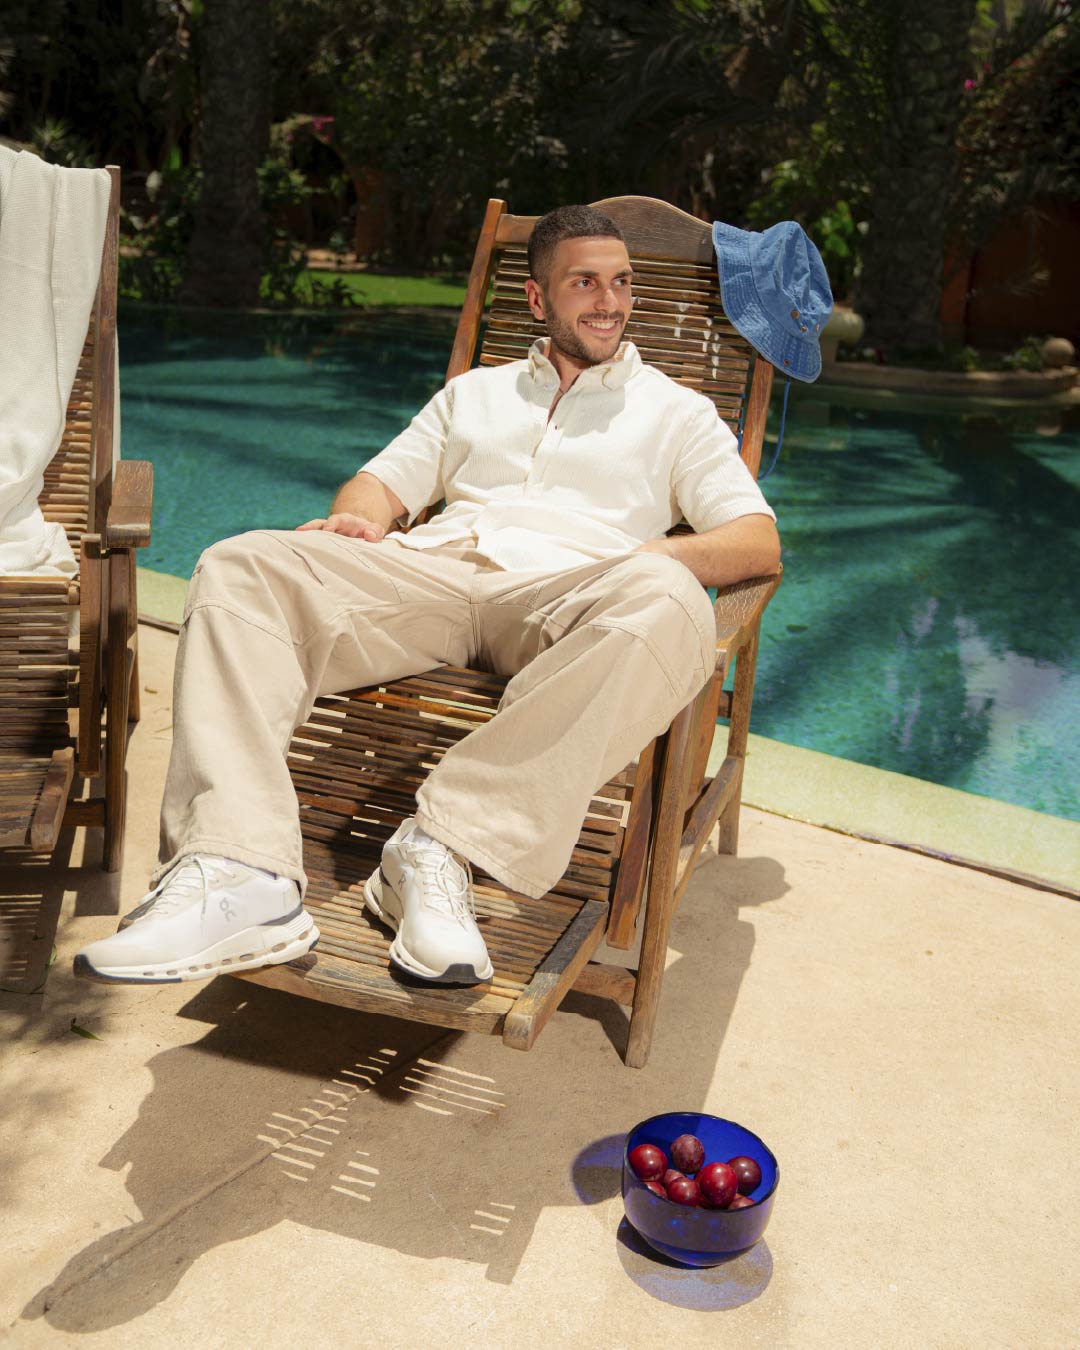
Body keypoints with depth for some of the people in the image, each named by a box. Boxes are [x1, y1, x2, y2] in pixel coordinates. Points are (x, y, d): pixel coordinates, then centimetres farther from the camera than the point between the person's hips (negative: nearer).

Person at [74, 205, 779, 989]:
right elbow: (385, 481, 25)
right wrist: (358, 521, -2)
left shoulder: (676, 412, 23)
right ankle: (240, 875, -37)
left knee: (669, 606, -38)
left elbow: (760, 541, 11)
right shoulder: (475, 392, 33)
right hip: (430, 573, 3)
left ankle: (445, 845, -37)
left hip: (559, 592, -2)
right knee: (240, 565, -22)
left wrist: (662, 557, -12)